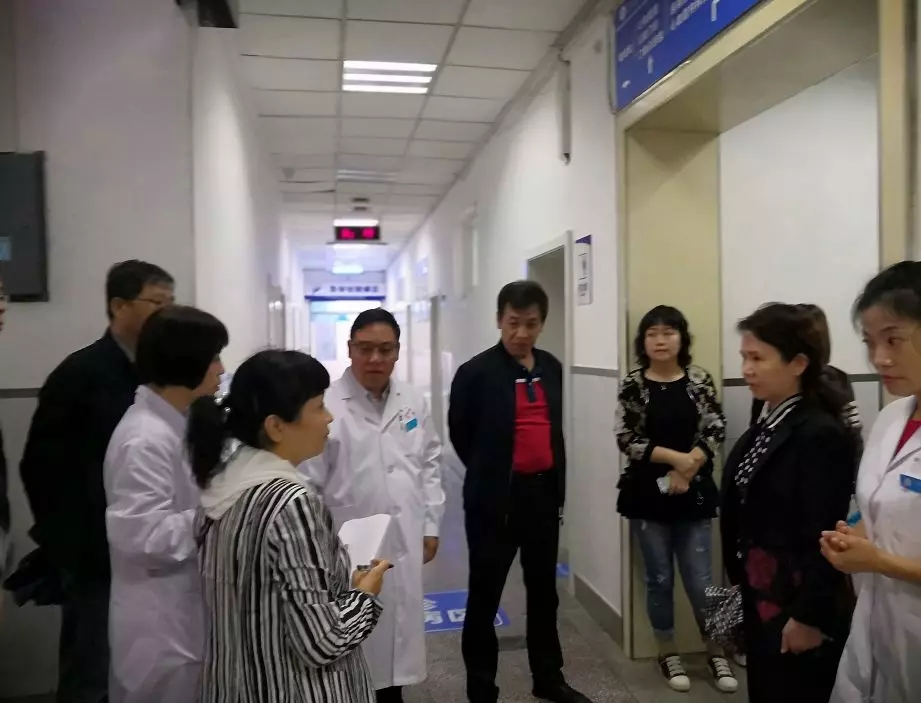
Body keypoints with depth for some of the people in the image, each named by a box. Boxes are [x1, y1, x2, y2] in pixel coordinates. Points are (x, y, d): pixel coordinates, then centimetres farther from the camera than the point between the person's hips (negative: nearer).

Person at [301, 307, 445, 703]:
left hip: (404, 546, 5)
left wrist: (431, 525, 9)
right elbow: (306, 485, -13)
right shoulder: (327, 406, -16)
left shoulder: (414, 402, 2)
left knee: (396, 635, 19)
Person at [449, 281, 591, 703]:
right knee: (485, 596, 7)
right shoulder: (476, 372, -12)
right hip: (496, 498, -5)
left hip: (544, 492, 6)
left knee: (543, 590, 20)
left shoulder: (551, 368, 4)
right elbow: (459, 434, -2)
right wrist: (490, 475, 6)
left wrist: (557, 482, 12)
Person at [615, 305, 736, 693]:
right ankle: (668, 653, 28)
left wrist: (686, 470, -13)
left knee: (700, 580, 5)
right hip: (647, 495, 0)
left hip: (693, 494, 1)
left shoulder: (700, 380, 0)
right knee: (659, 578, 10)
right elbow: (627, 440, -8)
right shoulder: (633, 384, -3)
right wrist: (675, 457, -15)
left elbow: (716, 431, -4)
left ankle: (717, 653, 27)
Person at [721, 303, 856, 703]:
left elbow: (823, 537, -22)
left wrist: (809, 617, -18)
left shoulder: (821, 434, -21)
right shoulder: (768, 426, 6)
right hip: (760, 600, 8)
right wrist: (742, 581, 13)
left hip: (799, 607, -8)